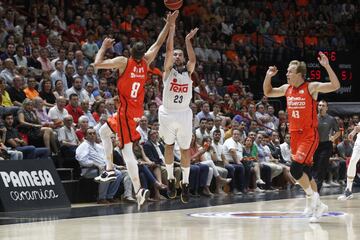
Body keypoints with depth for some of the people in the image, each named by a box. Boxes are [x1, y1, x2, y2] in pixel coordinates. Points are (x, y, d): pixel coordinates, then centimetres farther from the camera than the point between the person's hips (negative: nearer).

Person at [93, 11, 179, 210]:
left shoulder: (123, 62, -14)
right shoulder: (145, 62, 1)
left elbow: (97, 64, -14)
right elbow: (158, 43, 13)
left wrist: (104, 47, 1)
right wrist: (169, 24, 17)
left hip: (126, 112, -7)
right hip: (137, 111, 7)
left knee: (127, 150, -12)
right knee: (104, 131, 26)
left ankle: (138, 189, -23)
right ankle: (110, 170, 25)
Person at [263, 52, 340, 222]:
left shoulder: (312, 87, -11)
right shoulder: (287, 89, 8)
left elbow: (335, 86, -21)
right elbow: (268, 93, 22)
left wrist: (327, 67, -31)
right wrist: (268, 77, 6)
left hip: (309, 136, -7)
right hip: (295, 135, 7)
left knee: (295, 168, -20)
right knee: (305, 171, 11)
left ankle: (312, 198, -3)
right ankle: (316, 205, 22)